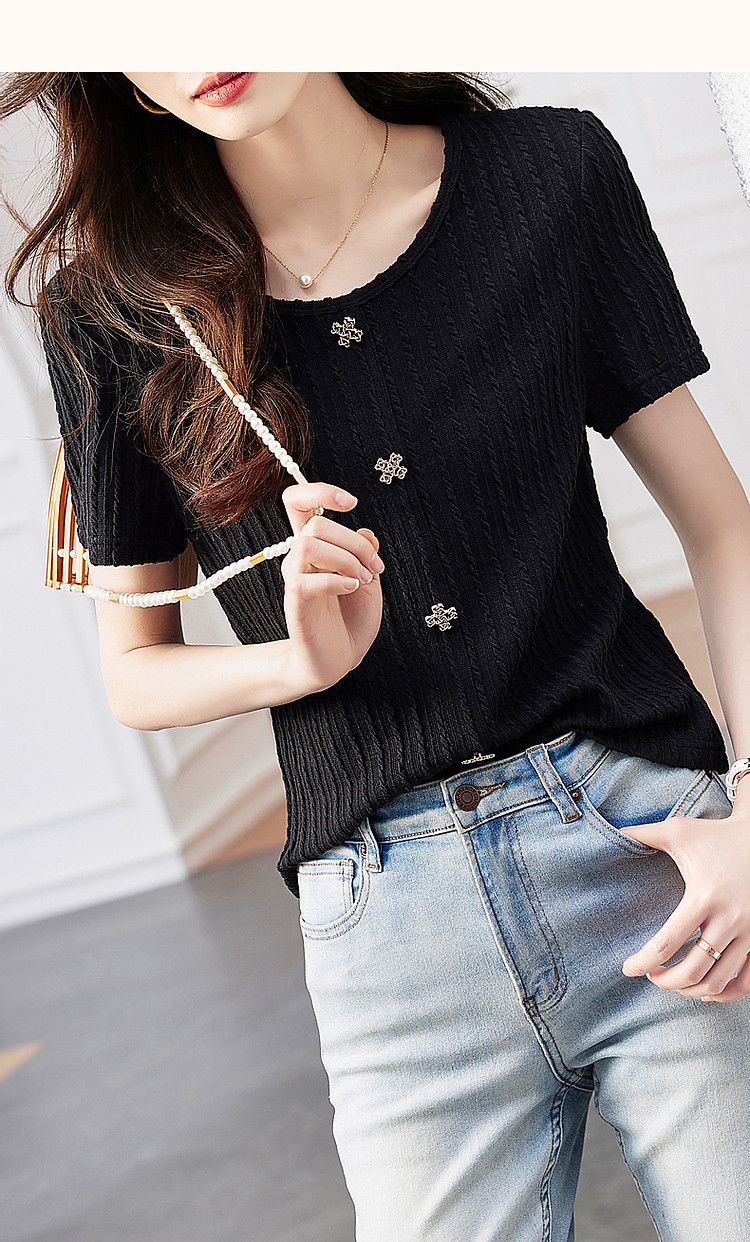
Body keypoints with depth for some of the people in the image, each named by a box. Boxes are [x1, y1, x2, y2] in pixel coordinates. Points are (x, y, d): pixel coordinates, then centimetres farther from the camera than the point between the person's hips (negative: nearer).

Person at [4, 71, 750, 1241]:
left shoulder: (549, 170, 0)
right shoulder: (116, 312, 0)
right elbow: (135, 673, 8)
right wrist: (306, 661, -12)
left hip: (649, 837, 0)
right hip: (386, 920, 0)